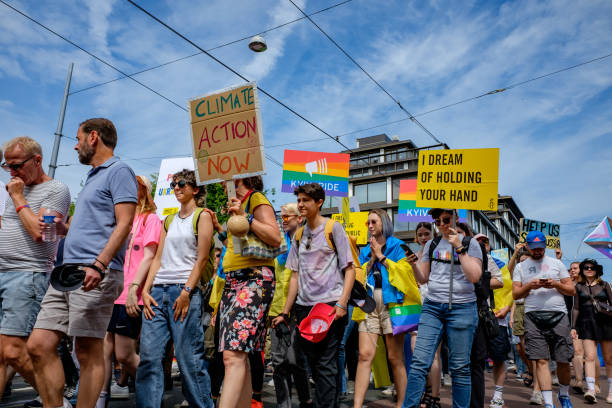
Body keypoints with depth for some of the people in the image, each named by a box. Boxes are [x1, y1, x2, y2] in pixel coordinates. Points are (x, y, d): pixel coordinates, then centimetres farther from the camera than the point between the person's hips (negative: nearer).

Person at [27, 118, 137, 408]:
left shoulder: (119, 171, -3)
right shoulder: (93, 177, 26)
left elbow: (124, 224, -15)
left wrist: (98, 265, -24)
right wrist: (64, 229, 13)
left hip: (96, 275, -9)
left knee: (89, 353, -4)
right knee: (39, 346, 5)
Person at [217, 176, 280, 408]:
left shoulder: (257, 198, -2)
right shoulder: (237, 205, 23)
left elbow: (276, 239, -13)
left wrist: (245, 217, -18)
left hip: (254, 279, -9)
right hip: (232, 282, 9)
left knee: (233, 355, -19)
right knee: (239, 356, 8)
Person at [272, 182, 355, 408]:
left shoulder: (333, 228, 0)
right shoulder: (298, 235, 15)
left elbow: (349, 269, -3)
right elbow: (295, 275, 16)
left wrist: (342, 304, -14)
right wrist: (285, 311, 12)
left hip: (330, 305, -6)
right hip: (304, 306, 6)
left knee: (325, 363, -7)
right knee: (313, 362, 12)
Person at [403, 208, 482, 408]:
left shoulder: (470, 243, 4)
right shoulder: (431, 245, 14)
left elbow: (475, 277, -9)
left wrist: (459, 247, -13)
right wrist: (413, 263, -2)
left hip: (462, 308, -3)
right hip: (432, 307, 3)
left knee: (460, 367, 2)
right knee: (419, 362, -6)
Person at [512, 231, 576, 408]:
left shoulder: (556, 263, 14)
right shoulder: (520, 267, 14)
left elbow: (572, 290, 12)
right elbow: (515, 294, 9)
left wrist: (556, 284, -7)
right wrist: (529, 286, -9)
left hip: (558, 314, 1)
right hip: (533, 316, 0)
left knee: (563, 360, 2)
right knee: (541, 360, -7)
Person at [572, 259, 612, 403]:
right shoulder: (579, 287, 10)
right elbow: (576, 308, 11)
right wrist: (574, 327, 8)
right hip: (586, 323, 0)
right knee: (589, 356, -13)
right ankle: (590, 390, -18)